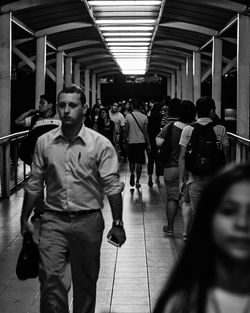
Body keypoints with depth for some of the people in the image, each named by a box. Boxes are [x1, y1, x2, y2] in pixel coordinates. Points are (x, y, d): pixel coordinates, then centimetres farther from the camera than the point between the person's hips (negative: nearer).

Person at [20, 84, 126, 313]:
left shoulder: (100, 144, -5)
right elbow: (34, 185, 10)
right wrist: (24, 219, 12)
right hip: (53, 220, 1)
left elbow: (112, 186, -5)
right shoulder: (44, 142, 3)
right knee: (50, 277, -10)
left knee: (85, 283, 11)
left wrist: (117, 224, -7)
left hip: (88, 220, -1)